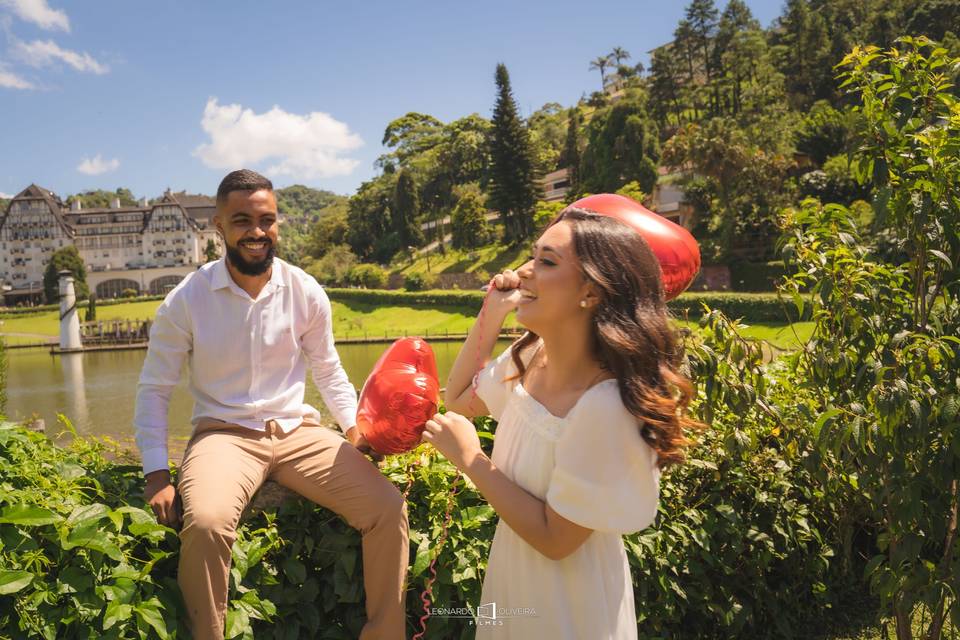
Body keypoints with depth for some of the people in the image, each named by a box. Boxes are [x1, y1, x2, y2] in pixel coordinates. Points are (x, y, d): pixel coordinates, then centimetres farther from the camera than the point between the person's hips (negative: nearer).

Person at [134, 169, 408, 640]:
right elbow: (154, 389, 2)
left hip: (298, 430, 2)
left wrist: (356, 429, -4)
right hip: (225, 434, -2)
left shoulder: (307, 293, 1)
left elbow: (330, 373, 12)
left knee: (389, 508, -16)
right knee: (205, 522, -35)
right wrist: (157, 474, -7)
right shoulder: (186, 300, -5)